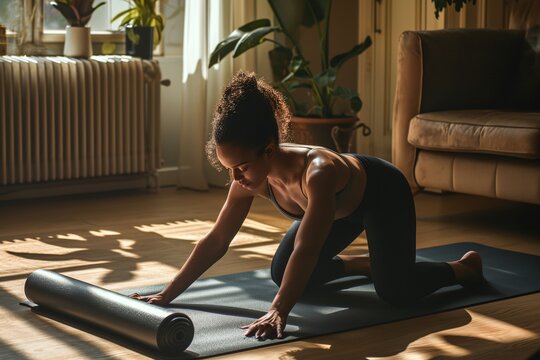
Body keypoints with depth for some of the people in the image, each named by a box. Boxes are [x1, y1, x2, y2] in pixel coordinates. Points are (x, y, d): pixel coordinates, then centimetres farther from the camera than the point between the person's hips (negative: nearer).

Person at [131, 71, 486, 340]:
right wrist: (167, 294, -23)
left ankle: (463, 267, 12)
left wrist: (278, 312, -62)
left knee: (396, 291, -18)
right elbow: (215, 242, -18)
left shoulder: (317, 172, -46)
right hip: (342, 206, 7)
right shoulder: (250, 177, -25)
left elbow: (306, 250, -52)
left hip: (384, 193, -7)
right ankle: (360, 264, 28)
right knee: (282, 275, 4)